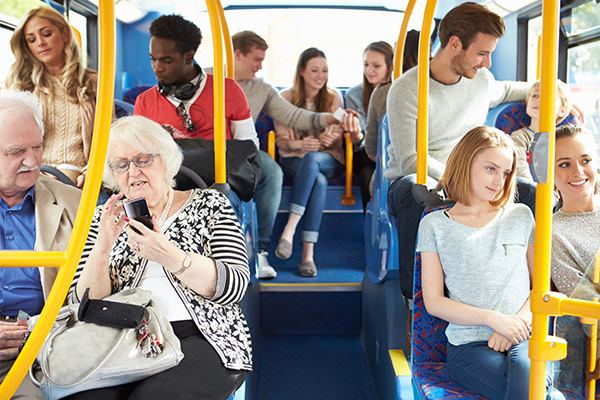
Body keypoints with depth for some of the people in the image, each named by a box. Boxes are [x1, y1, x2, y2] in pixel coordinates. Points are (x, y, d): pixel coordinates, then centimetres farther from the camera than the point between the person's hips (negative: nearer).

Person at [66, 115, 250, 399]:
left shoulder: (208, 204, 8)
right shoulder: (103, 220, 15)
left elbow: (235, 286, -5)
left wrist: (170, 257, -20)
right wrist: (103, 245, -11)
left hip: (199, 337, -2)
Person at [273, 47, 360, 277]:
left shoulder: (334, 98, 11)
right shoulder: (286, 98, 7)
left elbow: (337, 136, 7)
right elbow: (281, 139, 3)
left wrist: (330, 139, -19)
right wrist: (300, 144, -21)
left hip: (328, 160, 1)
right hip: (294, 160, 0)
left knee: (311, 159, -39)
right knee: (319, 181, -37)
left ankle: (289, 229, -45)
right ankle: (308, 253, -44)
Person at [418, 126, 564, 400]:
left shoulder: (521, 216, 14)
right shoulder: (435, 225, 6)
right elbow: (434, 302, 2)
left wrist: (519, 320, -6)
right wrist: (493, 319, -10)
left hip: (523, 339, 2)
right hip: (469, 344, -2)